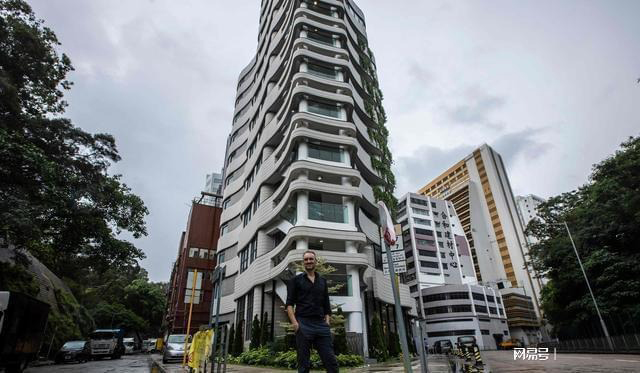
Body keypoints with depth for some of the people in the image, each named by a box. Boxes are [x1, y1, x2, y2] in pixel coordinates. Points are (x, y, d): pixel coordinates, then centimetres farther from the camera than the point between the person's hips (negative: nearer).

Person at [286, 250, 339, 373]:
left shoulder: (322, 281, 17)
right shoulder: (296, 280, 7)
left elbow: (326, 304, 18)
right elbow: (289, 303, 0)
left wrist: (327, 320, 3)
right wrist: (294, 322, -13)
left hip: (321, 324, 3)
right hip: (303, 324, -3)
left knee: (331, 362, -1)